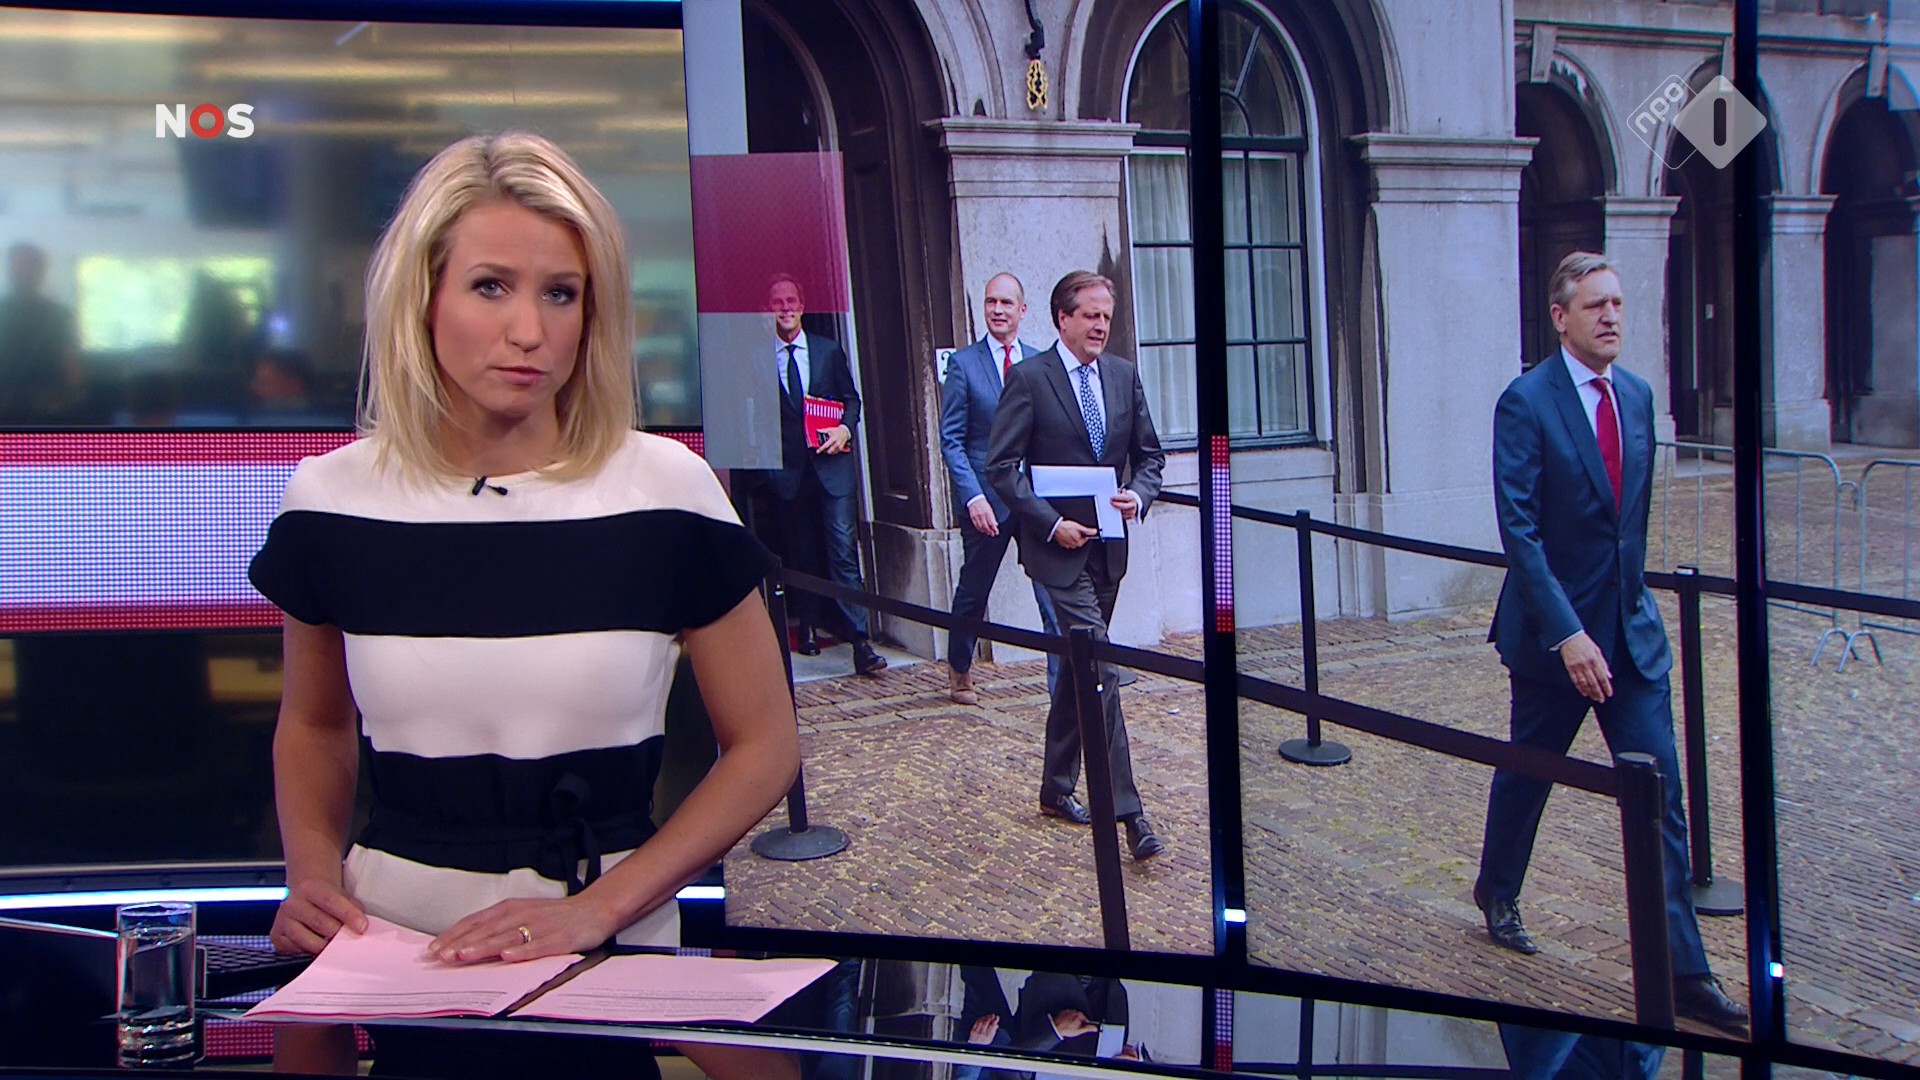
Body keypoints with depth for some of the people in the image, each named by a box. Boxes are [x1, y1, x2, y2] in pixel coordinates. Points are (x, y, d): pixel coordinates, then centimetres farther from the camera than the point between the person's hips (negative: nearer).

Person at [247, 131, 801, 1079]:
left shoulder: (664, 490, -5)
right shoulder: (333, 500, 2)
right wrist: (313, 874, 0)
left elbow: (762, 745, 0)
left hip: (608, 958, -2)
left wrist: (597, 907, -10)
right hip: (391, 945, 2)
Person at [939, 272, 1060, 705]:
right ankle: (959, 672, 37)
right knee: (973, 592, 15)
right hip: (986, 497, -1)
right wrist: (973, 497, -14)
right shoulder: (963, 363, -1)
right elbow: (951, 439, -4)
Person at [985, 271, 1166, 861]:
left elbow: (1149, 453, 15)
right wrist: (1051, 523, -17)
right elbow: (1001, 466, -9)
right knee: (1099, 668, -13)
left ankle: (1057, 789, 29)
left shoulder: (1125, 374, 8)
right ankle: (1127, 810, -12)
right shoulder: (1029, 378, -8)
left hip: (1108, 545, 6)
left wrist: (1139, 493, -6)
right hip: (1059, 546, -6)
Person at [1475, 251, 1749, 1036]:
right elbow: (1519, 529, -19)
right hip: (1554, 631, -5)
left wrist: (1630, 596, 17)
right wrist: (1569, 633, -24)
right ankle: (1498, 892, 42)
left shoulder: (1637, 395, 6)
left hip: (1632, 628, 5)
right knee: (1527, 771, 15)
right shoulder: (1525, 403, -14)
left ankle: (1683, 971, 3)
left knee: (1661, 793, -1)